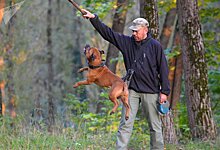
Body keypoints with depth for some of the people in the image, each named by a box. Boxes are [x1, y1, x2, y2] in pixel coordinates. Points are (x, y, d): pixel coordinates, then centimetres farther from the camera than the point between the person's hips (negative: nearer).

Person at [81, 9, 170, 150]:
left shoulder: (155, 46, -4)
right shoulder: (127, 42, 6)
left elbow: (163, 69, -4)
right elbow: (107, 32, 3)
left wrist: (165, 91, -7)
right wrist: (94, 19, -7)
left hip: (150, 92, -3)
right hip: (132, 90, 3)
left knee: (155, 126, 5)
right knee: (125, 124, -3)